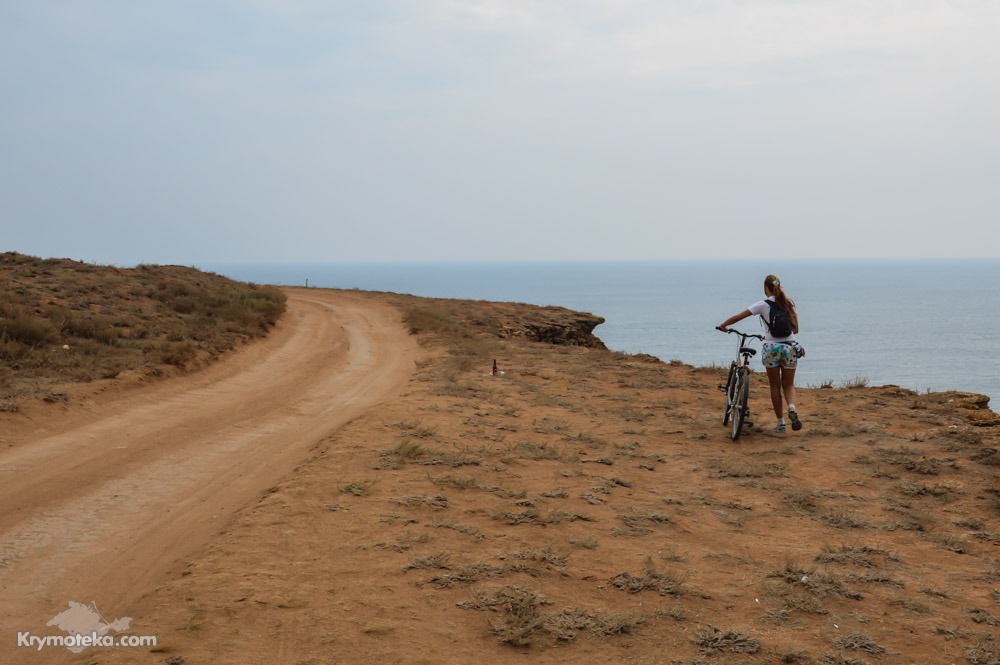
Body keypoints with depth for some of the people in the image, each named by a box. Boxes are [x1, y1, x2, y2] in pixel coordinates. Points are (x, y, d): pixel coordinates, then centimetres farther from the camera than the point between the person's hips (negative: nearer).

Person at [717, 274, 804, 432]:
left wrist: (723, 325, 14)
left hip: (771, 348, -2)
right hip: (790, 348, 2)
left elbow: (737, 317, -2)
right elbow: (795, 329, 10)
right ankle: (792, 407, -18)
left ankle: (780, 423, 13)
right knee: (788, 385, 12)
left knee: (775, 386, 10)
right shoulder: (789, 304, 7)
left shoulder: (763, 304, -3)